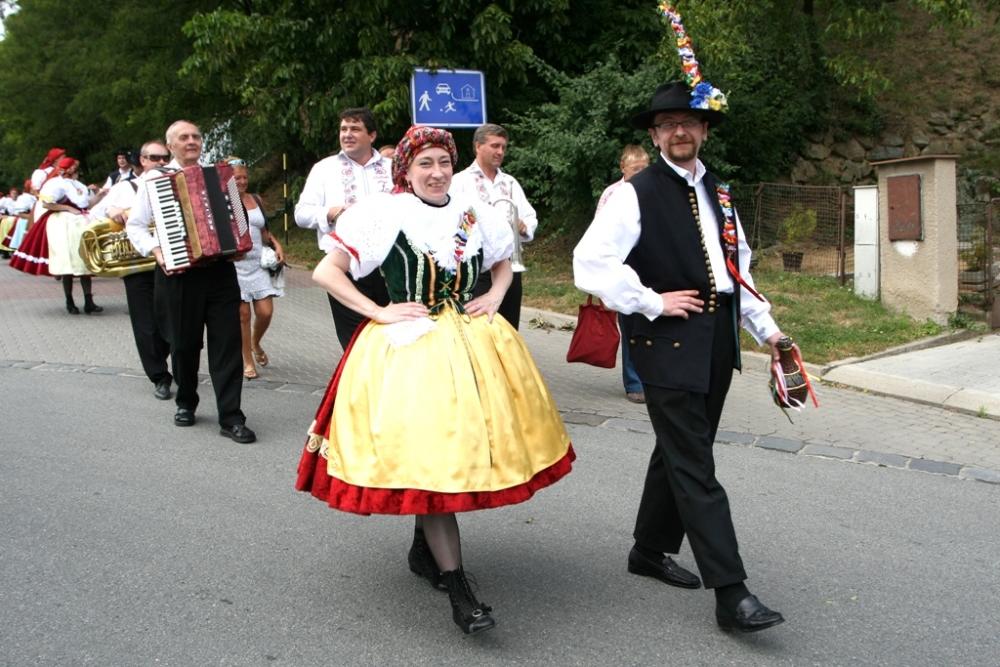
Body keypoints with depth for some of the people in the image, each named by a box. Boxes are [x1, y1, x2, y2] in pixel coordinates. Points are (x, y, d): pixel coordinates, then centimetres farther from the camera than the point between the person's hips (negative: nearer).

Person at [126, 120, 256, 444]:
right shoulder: (154, 178, 4)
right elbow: (135, 225, 5)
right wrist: (155, 250, -12)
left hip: (219, 269, 2)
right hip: (177, 274, -2)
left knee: (227, 343, -4)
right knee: (184, 344, 9)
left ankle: (231, 418, -1)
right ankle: (185, 403, 32)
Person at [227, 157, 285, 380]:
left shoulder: (256, 200, 13)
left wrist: (277, 245, 5)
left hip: (258, 264, 4)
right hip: (233, 265, -4)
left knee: (265, 312, -3)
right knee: (242, 314, -1)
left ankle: (256, 344, 27)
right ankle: (248, 360, 13)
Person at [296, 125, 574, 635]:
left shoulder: (472, 213, 8)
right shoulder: (384, 213, -5)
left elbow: (503, 263, 25)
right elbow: (325, 272, -5)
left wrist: (494, 299, 6)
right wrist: (378, 313, -11)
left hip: (472, 343, 5)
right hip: (409, 346, -5)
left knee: (466, 445, 9)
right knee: (427, 455, -9)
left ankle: (423, 548, 33)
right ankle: (458, 588, -4)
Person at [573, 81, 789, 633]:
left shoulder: (718, 193, 16)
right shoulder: (635, 194, -7)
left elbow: (739, 268, 21)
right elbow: (590, 263, -16)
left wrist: (764, 328, 12)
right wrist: (653, 302, -15)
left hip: (717, 342, 7)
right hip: (668, 344, -7)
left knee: (680, 454, 17)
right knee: (695, 468, -6)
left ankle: (650, 551, 34)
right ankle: (731, 594, -3)